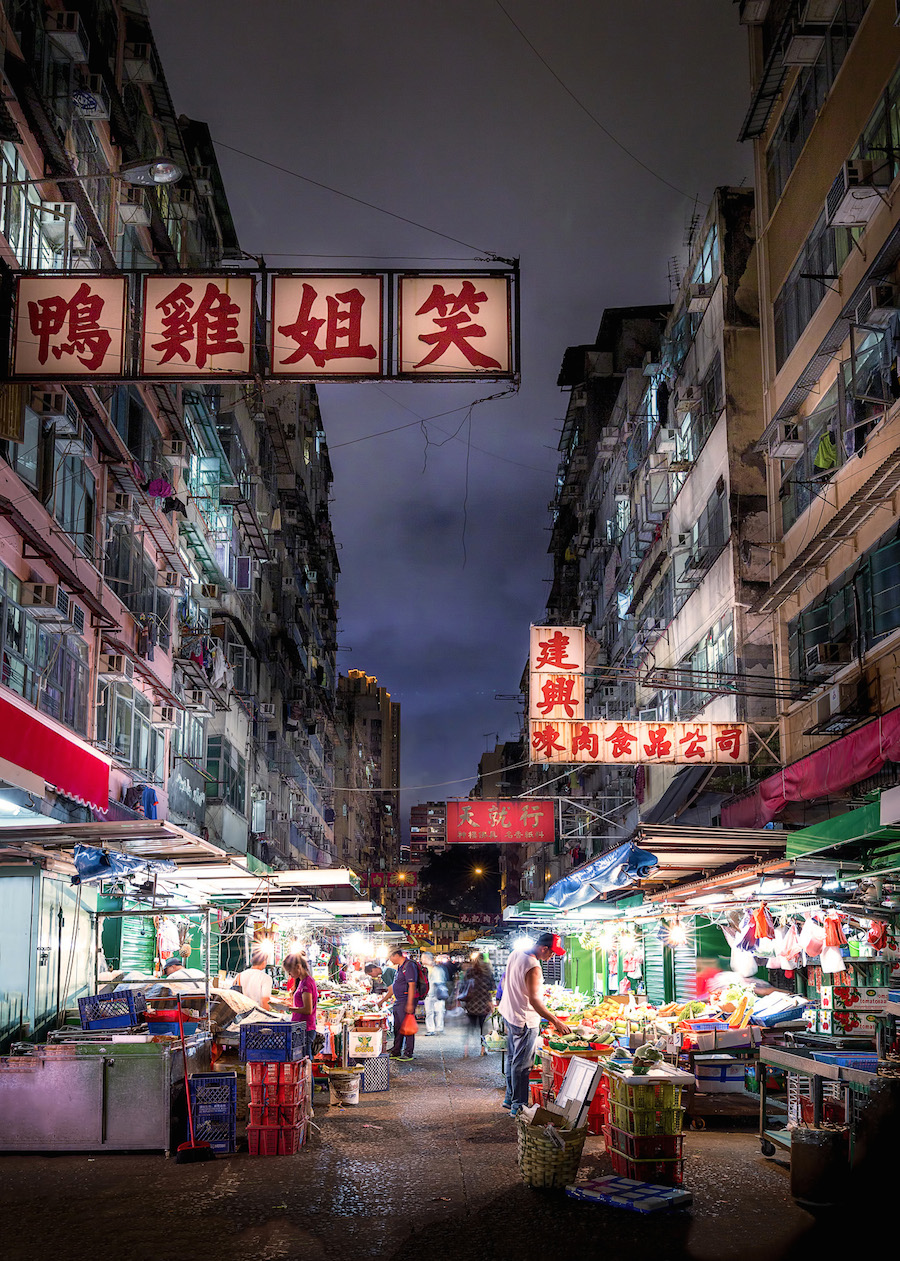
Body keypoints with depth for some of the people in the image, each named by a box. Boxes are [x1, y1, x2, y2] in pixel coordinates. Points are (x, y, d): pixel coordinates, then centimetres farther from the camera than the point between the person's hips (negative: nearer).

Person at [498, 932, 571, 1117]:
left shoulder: (516, 954, 3)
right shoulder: (533, 968, -26)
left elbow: (505, 980, 17)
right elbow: (534, 1000, -31)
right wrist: (555, 1021, -31)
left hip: (509, 1013, 10)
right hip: (525, 1020, -10)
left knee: (513, 1058, 20)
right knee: (522, 1064, -1)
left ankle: (510, 1098, 30)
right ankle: (518, 1106, 5)